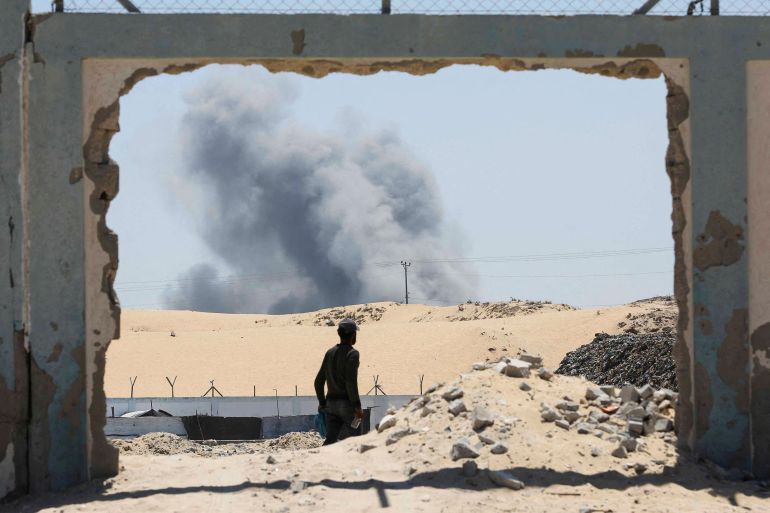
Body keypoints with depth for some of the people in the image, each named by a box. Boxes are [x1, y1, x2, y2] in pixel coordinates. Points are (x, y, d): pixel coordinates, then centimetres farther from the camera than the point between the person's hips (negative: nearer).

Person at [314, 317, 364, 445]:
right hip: (347, 403, -6)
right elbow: (351, 382, -20)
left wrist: (322, 403, 21)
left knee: (330, 440, 3)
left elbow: (319, 381, 12)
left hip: (331, 402, 6)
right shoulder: (352, 354, -11)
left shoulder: (330, 353, 10)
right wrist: (357, 407, -17)